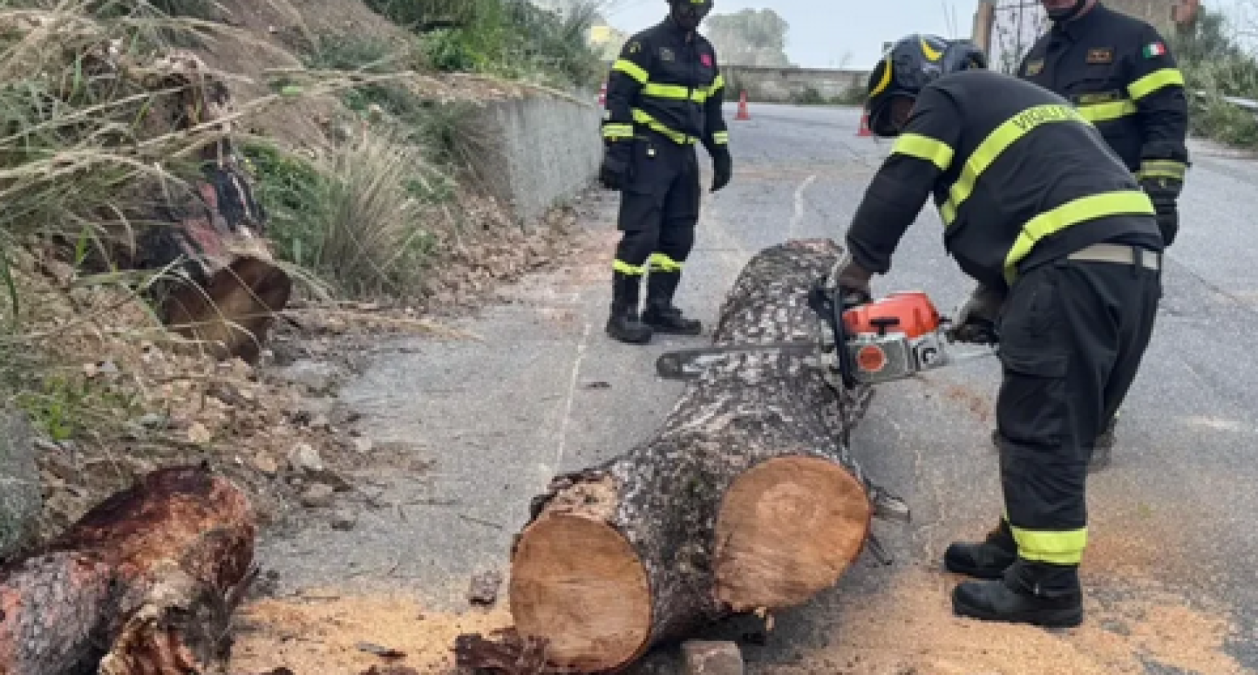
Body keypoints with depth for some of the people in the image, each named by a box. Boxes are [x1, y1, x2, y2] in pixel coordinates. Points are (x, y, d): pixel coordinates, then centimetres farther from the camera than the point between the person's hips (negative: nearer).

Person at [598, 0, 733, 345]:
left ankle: (659, 308, 18)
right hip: (648, 153, -7)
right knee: (641, 235, -10)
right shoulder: (645, 44, -6)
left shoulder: (705, 51, 16)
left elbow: (713, 107, 24)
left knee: (678, 238, 8)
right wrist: (616, 152, -18)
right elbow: (618, 98, -11)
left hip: (684, 156, 7)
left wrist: (721, 154, 18)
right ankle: (622, 313, -3)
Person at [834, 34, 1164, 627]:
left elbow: (898, 189, 1)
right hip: (1132, 261, 10)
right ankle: (1022, 544, 26)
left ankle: (1048, 585, 1)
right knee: (1059, 422, 16)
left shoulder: (946, 96, 9)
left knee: (1040, 426, -3)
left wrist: (853, 276, 11)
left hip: (1076, 266, -9)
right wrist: (986, 303, 23)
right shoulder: (1017, 103, 34)